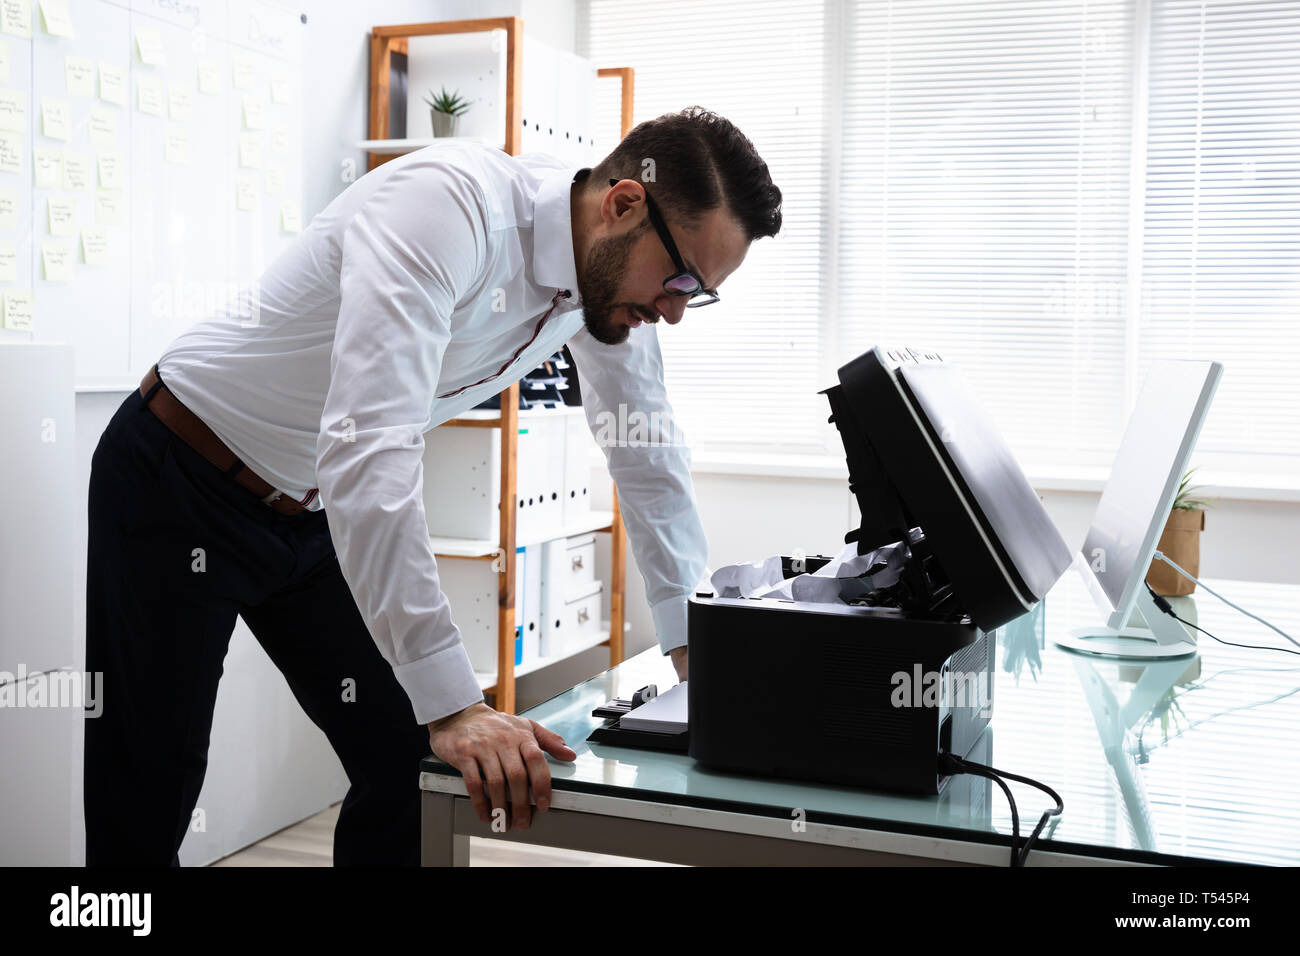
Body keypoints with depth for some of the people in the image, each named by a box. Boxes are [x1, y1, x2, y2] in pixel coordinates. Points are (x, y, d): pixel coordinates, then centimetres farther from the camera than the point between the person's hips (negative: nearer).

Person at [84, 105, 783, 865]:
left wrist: (692, 639, 4)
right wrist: (453, 704, -42)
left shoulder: (614, 265, -8)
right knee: (146, 806, -1)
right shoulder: (448, 203, -32)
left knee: (410, 762, 2)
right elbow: (368, 447, -41)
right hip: (179, 485, -7)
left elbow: (647, 450, 5)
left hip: (316, 510, 7)